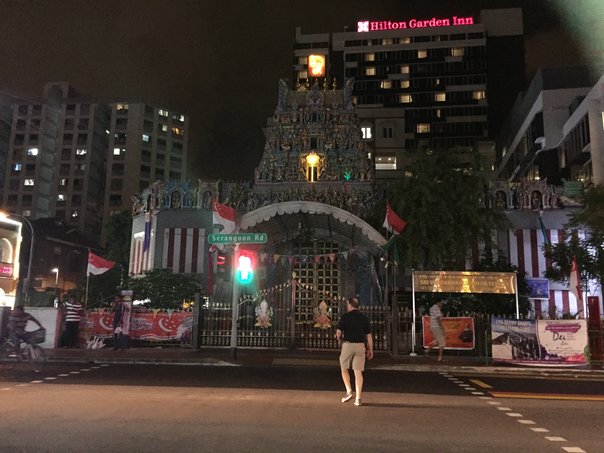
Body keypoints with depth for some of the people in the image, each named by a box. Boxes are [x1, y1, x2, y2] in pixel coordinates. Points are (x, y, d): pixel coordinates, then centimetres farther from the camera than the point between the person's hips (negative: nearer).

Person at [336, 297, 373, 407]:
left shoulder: (345, 316, -3)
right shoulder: (364, 318, 7)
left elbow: (338, 332, -6)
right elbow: (369, 335, 7)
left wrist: (339, 340, 15)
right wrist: (370, 350, 12)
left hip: (348, 345, -3)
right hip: (360, 346, 3)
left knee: (344, 369, 14)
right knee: (358, 372, 3)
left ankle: (349, 391, 1)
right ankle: (358, 398, 1)